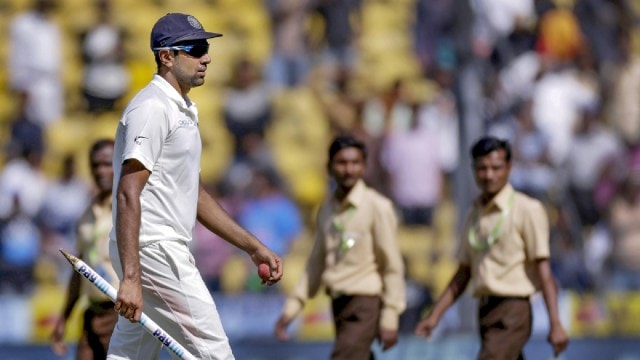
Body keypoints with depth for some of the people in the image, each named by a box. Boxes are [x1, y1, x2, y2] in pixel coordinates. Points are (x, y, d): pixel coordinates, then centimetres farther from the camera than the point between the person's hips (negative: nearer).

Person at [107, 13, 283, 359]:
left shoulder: (183, 110, 20)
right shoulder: (151, 108, -13)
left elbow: (195, 196, 26)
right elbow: (128, 194, -21)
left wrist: (254, 247, 22)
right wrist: (131, 277, -29)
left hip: (163, 249, 10)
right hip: (154, 250, -10)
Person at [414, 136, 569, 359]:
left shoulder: (528, 210, -7)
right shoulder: (475, 214, 14)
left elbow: (543, 270, -11)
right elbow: (464, 273, 19)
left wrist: (555, 324, -17)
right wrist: (434, 316, 14)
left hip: (511, 314, -7)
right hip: (484, 311, 7)